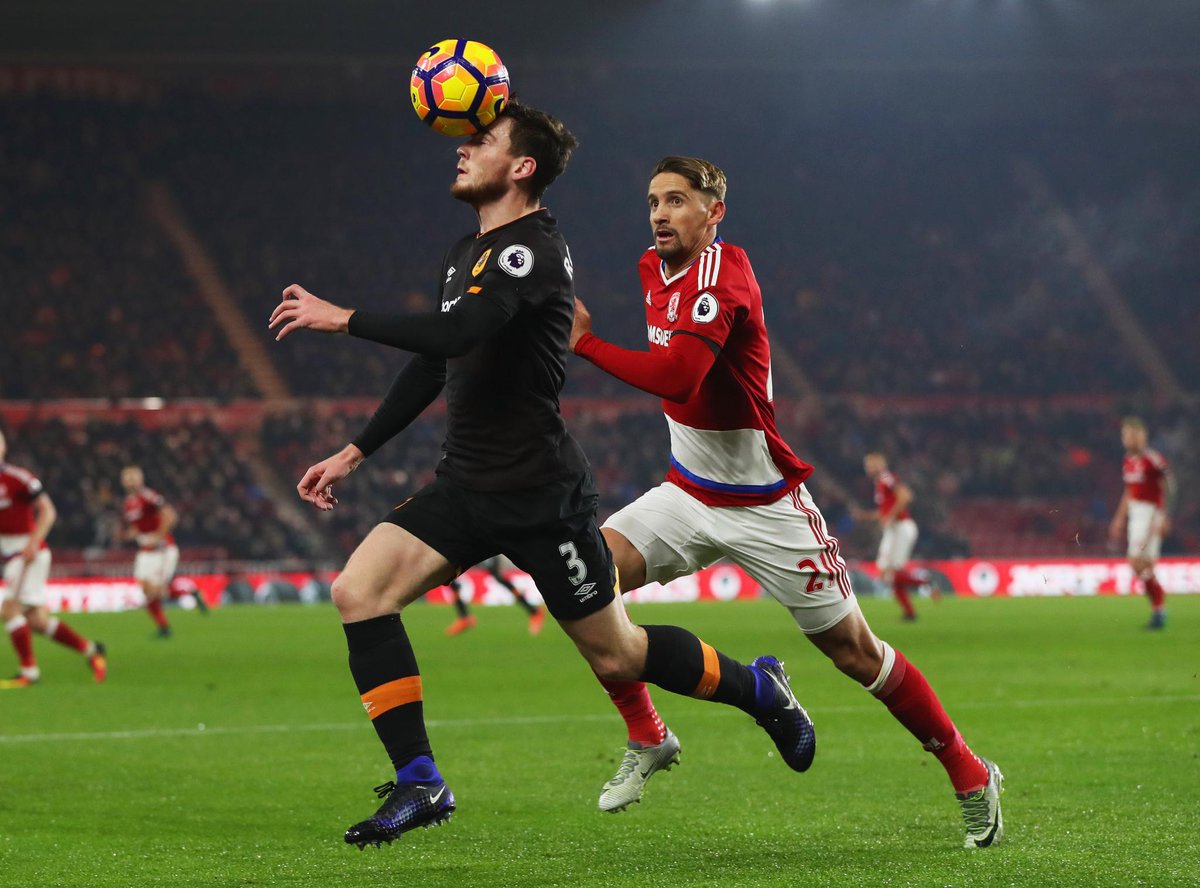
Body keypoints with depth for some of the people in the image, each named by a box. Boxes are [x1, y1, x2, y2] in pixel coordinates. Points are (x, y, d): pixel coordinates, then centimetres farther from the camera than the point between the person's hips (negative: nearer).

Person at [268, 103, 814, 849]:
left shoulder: (531, 249, -17)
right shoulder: (470, 253, 14)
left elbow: (454, 335, -33)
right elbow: (435, 366, 22)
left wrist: (343, 319, -27)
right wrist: (355, 453, 18)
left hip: (541, 495, -8)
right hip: (467, 483, 8)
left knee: (615, 654, 3)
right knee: (359, 591, -11)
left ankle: (757, 689, 30)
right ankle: (419, 785, -7)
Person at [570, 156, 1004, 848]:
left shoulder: (722, 274, -22)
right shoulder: (654, 270, 5)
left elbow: (676, 376, -36)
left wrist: (585, 343, -31)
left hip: (765, 504, -7)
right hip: (690, 493, 7)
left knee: (853, 650, -1)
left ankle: (971, 776, 16)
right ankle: (646, 739, 0)